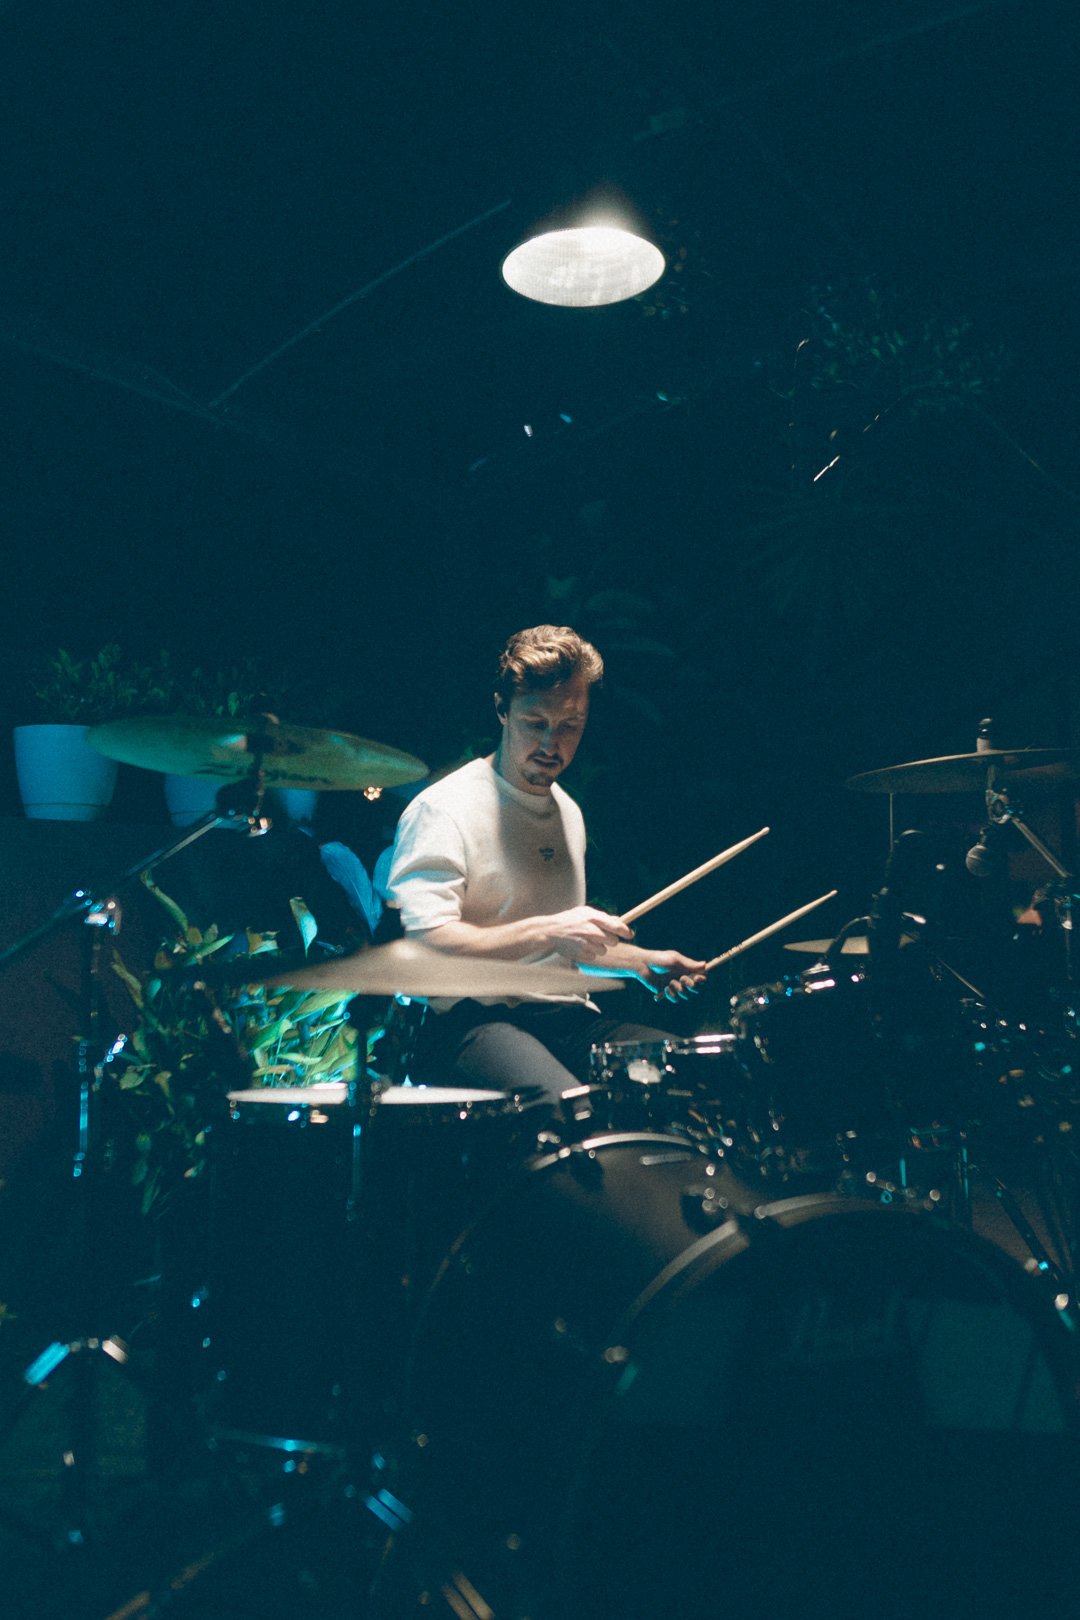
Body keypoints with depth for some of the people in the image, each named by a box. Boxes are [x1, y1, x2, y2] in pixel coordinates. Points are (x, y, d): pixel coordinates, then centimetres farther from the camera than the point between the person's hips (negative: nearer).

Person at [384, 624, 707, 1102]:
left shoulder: (567, 811, 17)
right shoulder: (444, 809, -9)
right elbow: (422, 943, -20)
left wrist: (639, 961, 14)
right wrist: (545, 932, -25)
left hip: (564, 1016, 8)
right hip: (468, 1021, -8)